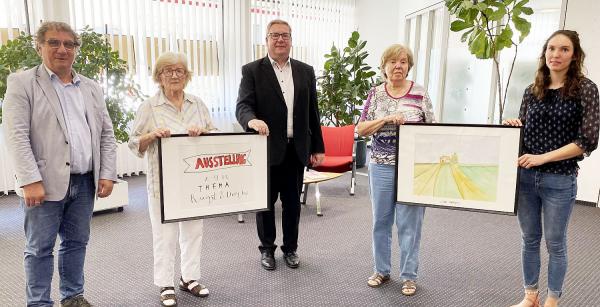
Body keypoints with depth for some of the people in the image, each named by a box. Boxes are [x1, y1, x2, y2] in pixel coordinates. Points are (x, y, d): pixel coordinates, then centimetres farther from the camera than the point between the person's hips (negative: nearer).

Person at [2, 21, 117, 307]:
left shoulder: (92, 88, 13)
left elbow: (106, 134, 11)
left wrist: (107, 174, 2)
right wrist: (31, 181, -17)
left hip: (85, 183, 4)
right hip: (45, 182, -4)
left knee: (76, 242, 14)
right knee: (40, 248, 6)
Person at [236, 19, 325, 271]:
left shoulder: (305, 71, 8)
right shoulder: (252, 70, -2)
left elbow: (312, 112, 9)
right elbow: (243, 106, -12)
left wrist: (318, 147, 7)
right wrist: (252, 120, -36)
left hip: (296, 149, 3)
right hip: (267, 148, -2)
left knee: (292, 201, 12)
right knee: (265, 201, 11)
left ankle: (290, 248, 30)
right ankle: (267, 249, 29)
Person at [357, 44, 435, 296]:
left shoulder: (420, 94, -1)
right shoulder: (375, 94, 3)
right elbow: (361, 130, -3)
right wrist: (386, 118, -17)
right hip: (381, 167, 2)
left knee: (409, 222, 5)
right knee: (381, 221, 12)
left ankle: (409, 275, 21)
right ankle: (381, 270, 29)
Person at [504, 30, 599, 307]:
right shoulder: (532, 91, 6)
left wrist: (543, 158, -17)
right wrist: (511, 127, -7)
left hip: (559, 181, -3)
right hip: (525, 177, 4)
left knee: (555, 244, 10)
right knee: (529, 240, 14)